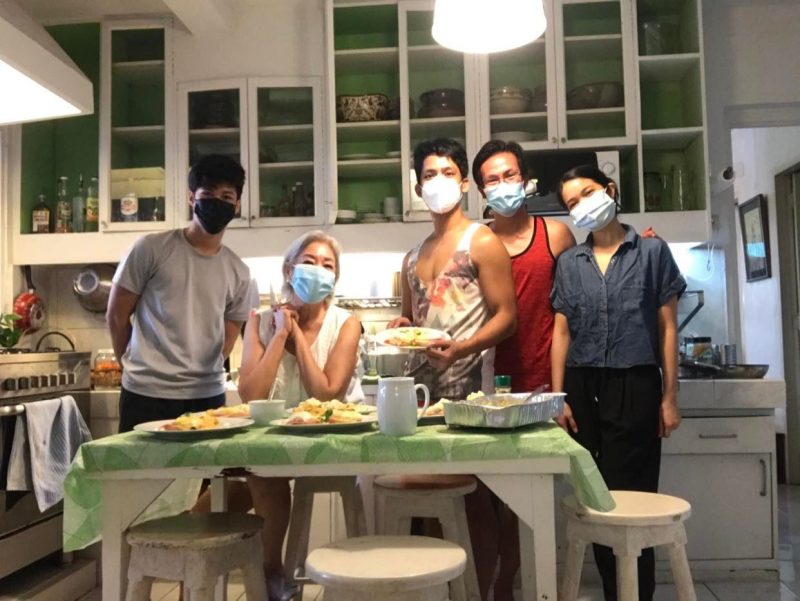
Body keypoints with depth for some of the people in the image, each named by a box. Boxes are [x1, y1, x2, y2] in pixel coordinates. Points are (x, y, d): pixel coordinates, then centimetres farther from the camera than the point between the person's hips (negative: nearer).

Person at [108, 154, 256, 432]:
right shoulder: (151, 248, -4)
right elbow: (116, 316, 3)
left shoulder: (238, 273, 5)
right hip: (146, 394, -3)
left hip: (208, 397, 3)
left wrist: (199, 377, 7)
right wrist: (140, 368, 10)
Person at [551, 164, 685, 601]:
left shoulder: (651, 252, 3)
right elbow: (562, 331, 9)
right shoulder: (569, 262, 11)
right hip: (583, 388, 3)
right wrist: (558, 397, 3)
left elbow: (667, 328, 2)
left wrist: (669, 397, -3)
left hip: (635, 386, -3)